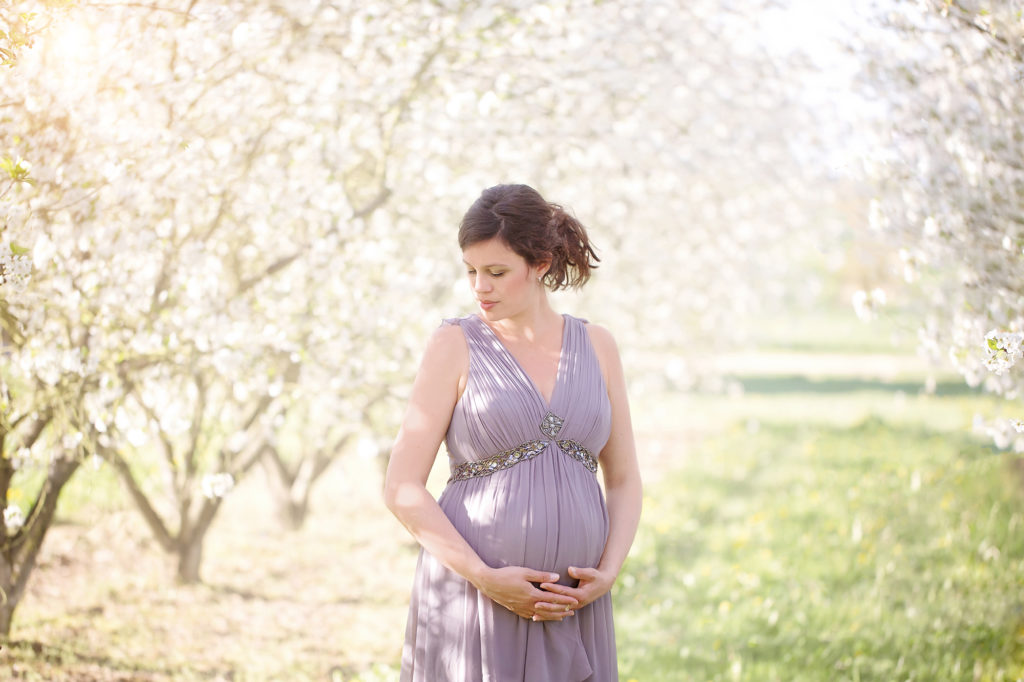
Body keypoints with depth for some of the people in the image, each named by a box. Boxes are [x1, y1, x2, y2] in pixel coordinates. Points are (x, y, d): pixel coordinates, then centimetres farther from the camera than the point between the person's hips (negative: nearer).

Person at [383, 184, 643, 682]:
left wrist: (607, 573, -3)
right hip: (471, 601, -3)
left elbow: (624, 481, 14)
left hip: (572, 610, 3)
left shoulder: (595, 346, 9)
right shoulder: (455, 345, -1)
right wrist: (487, 579, -14)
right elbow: (401, 489, -5)